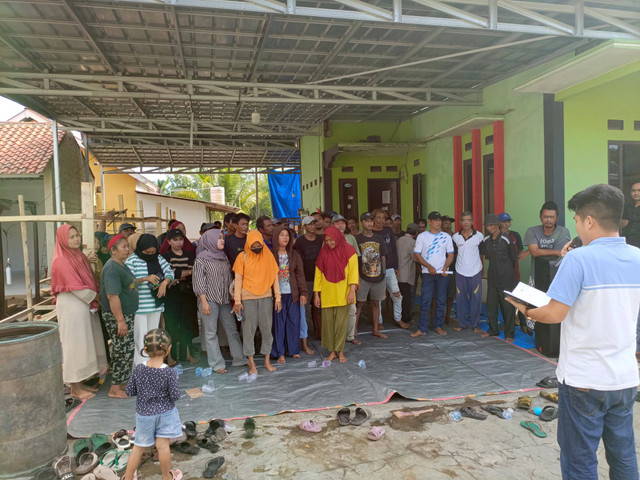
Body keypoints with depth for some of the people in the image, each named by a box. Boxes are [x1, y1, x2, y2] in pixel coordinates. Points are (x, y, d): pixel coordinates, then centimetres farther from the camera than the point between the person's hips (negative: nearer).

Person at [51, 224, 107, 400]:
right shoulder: (61, 261, -15)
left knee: (86, 344, 13)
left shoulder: (79, 256, 11)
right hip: (71, 306, -8)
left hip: (86, 305, 8)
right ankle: (75, 388, 12)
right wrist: (96, 298, -7)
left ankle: (81, 382, 25)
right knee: (75, 344, 0)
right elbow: (76, 288, -17)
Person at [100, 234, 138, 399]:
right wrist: (120, 320, -27)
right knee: (123, 351, -3)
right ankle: (115, 389, 9)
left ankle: (122, 383, 28)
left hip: (127, 315, 10)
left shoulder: (122, 265, 13)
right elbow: (112, 296, -26)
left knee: (127, 351, 16)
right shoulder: (112, 268, -20)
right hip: (117, 317, -10)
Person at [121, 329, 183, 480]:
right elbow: (175, 396, -16)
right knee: (163, 446, 10)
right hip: (164, 413, -2)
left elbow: (129, 391, -5)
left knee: (138, 448, 19)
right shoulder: (169, 373, -22)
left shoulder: (138, 370, -14)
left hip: (144, 413, 2)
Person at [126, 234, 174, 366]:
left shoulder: (158, 258, 7)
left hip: (156, 305, 6)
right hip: (139, 307, -5)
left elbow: (169, 272, 5)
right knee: (140, 338, -5)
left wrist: (164, 282, -15)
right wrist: (144, 279, -28)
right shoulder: (132, 260, -7)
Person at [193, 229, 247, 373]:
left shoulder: (224, 257, 13)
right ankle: (217, 364, 8)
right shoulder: (201, 259, -4)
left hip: (225, 300, 6)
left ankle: (240, 359, 15)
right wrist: (204, 302, -13)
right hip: (210, 300, -5)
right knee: (211, 333, 1)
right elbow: (199, 283, -7)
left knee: (232, 330, 7)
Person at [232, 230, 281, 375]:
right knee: (249, 330, 2)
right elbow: (238, 279, -2)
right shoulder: (242, 257, -3)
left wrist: (278, 298, 2)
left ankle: (267, 361, 19)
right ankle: (251, 363, 12)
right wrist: (237, 301, -7)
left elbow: (275, 277, 6)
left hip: (266, 298, 2)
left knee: (267, 329, 6)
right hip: (248, 299, -2)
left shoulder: (268, 256, 4)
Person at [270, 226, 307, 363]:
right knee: (278, 322, 0)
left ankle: (294, 350, 20)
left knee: (294, 321, 5)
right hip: (277, 294, -2)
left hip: (292, 294, 2)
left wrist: (303, 293, 1)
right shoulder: (270, 254, 0)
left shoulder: (294, 255, 8)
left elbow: (300, 274, 6)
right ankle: (279, 353, 9)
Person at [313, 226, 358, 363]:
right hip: (327, 294, 2)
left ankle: (340, 351, 13)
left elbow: (353, 271, -5)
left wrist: (352, 291, -14)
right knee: (328, 322, 3)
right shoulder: (323, 252, 5)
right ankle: (332, 351, 14)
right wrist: (316, 294, 5)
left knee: (341, 323, -1)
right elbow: (318, 273, 8)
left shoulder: (348, 250, -2)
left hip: (342, 293, -2)